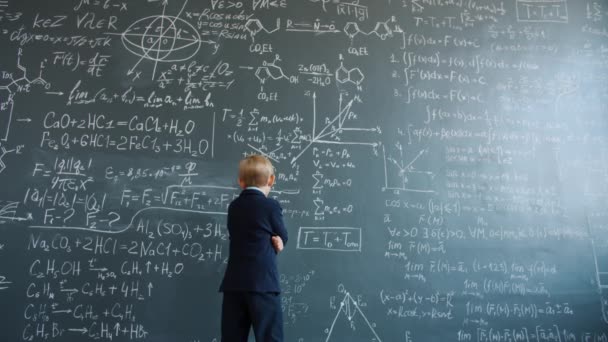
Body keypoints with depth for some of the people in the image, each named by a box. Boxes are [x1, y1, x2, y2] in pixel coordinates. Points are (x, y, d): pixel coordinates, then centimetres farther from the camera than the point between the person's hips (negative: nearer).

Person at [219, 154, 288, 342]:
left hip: (233, 284, 5)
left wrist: (271, 241, 2)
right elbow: (283, 238, 6)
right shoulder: (271, 206, -5)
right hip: (262, 283, -5)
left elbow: (247, 237, 12)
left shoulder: (233, 207, 11)